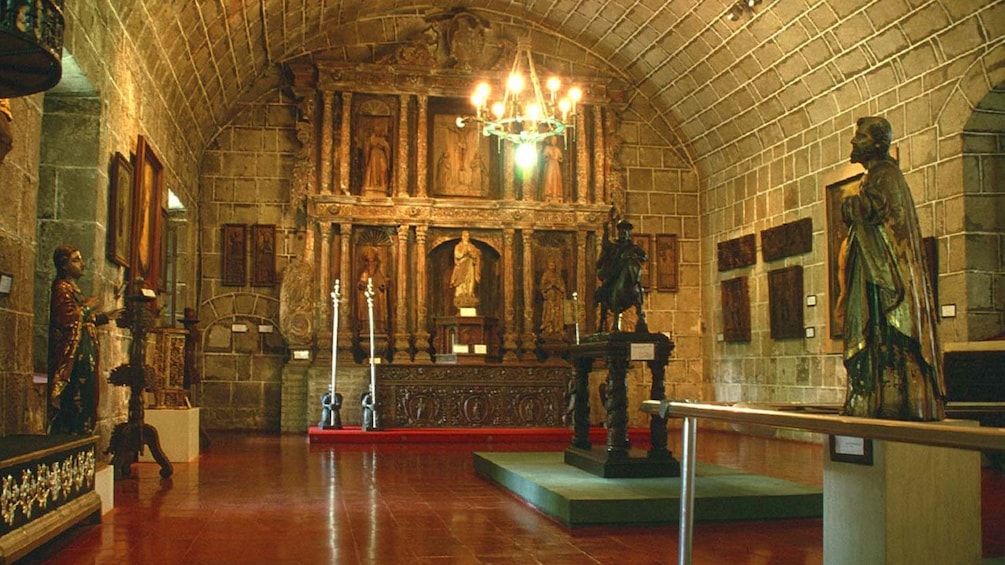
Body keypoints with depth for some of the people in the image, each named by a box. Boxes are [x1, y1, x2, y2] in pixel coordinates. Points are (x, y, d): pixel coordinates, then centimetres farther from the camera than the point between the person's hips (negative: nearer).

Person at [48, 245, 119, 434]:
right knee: (73, 400, -10)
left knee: (83, 399, 9)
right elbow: (67, 320, -23)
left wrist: (105, 317, 16)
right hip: (72, 355, -10)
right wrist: (86, 308, -9)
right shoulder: (62, 289, -11)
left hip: (82, 354, 10)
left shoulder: (73, 289, 20)